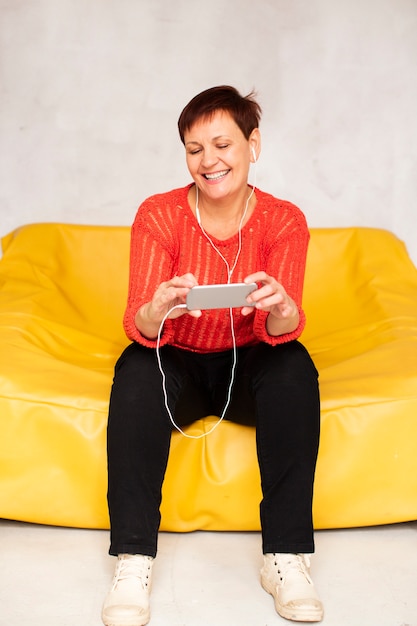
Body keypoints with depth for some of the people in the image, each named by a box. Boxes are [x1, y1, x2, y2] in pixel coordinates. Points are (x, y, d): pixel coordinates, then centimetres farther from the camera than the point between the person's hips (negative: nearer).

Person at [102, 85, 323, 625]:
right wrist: (155, 312, -45)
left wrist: (281, 310, -46)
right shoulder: (159, 215, -12)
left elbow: (282, 329, -21)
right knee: (136, 368, -32)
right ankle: (133, 559, -30)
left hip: (248, 366, 1)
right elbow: (138, 326, -20)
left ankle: (286, 556, -26)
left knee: (294, 366, -30)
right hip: (177, 364, 0)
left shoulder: (283, 221, -9)